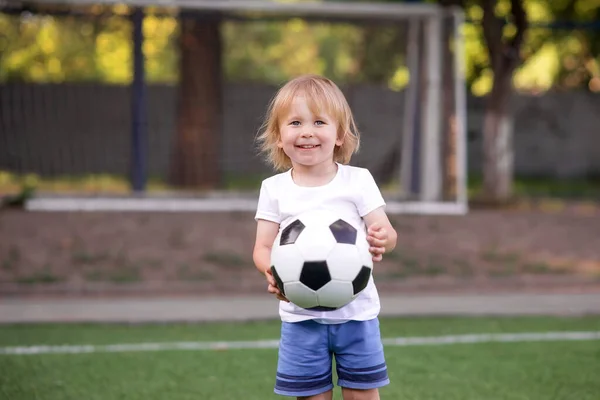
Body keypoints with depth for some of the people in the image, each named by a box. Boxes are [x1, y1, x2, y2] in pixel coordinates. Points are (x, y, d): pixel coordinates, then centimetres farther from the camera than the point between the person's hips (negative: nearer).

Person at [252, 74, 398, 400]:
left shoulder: (358, 181, -2)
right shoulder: (274, 189, 0)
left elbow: (386, 232, -7)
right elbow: (263, 247, -2)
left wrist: (381, 240, -32)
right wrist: (271, 271, -25)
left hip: (356, 312, -1)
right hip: (301, 317, 1)